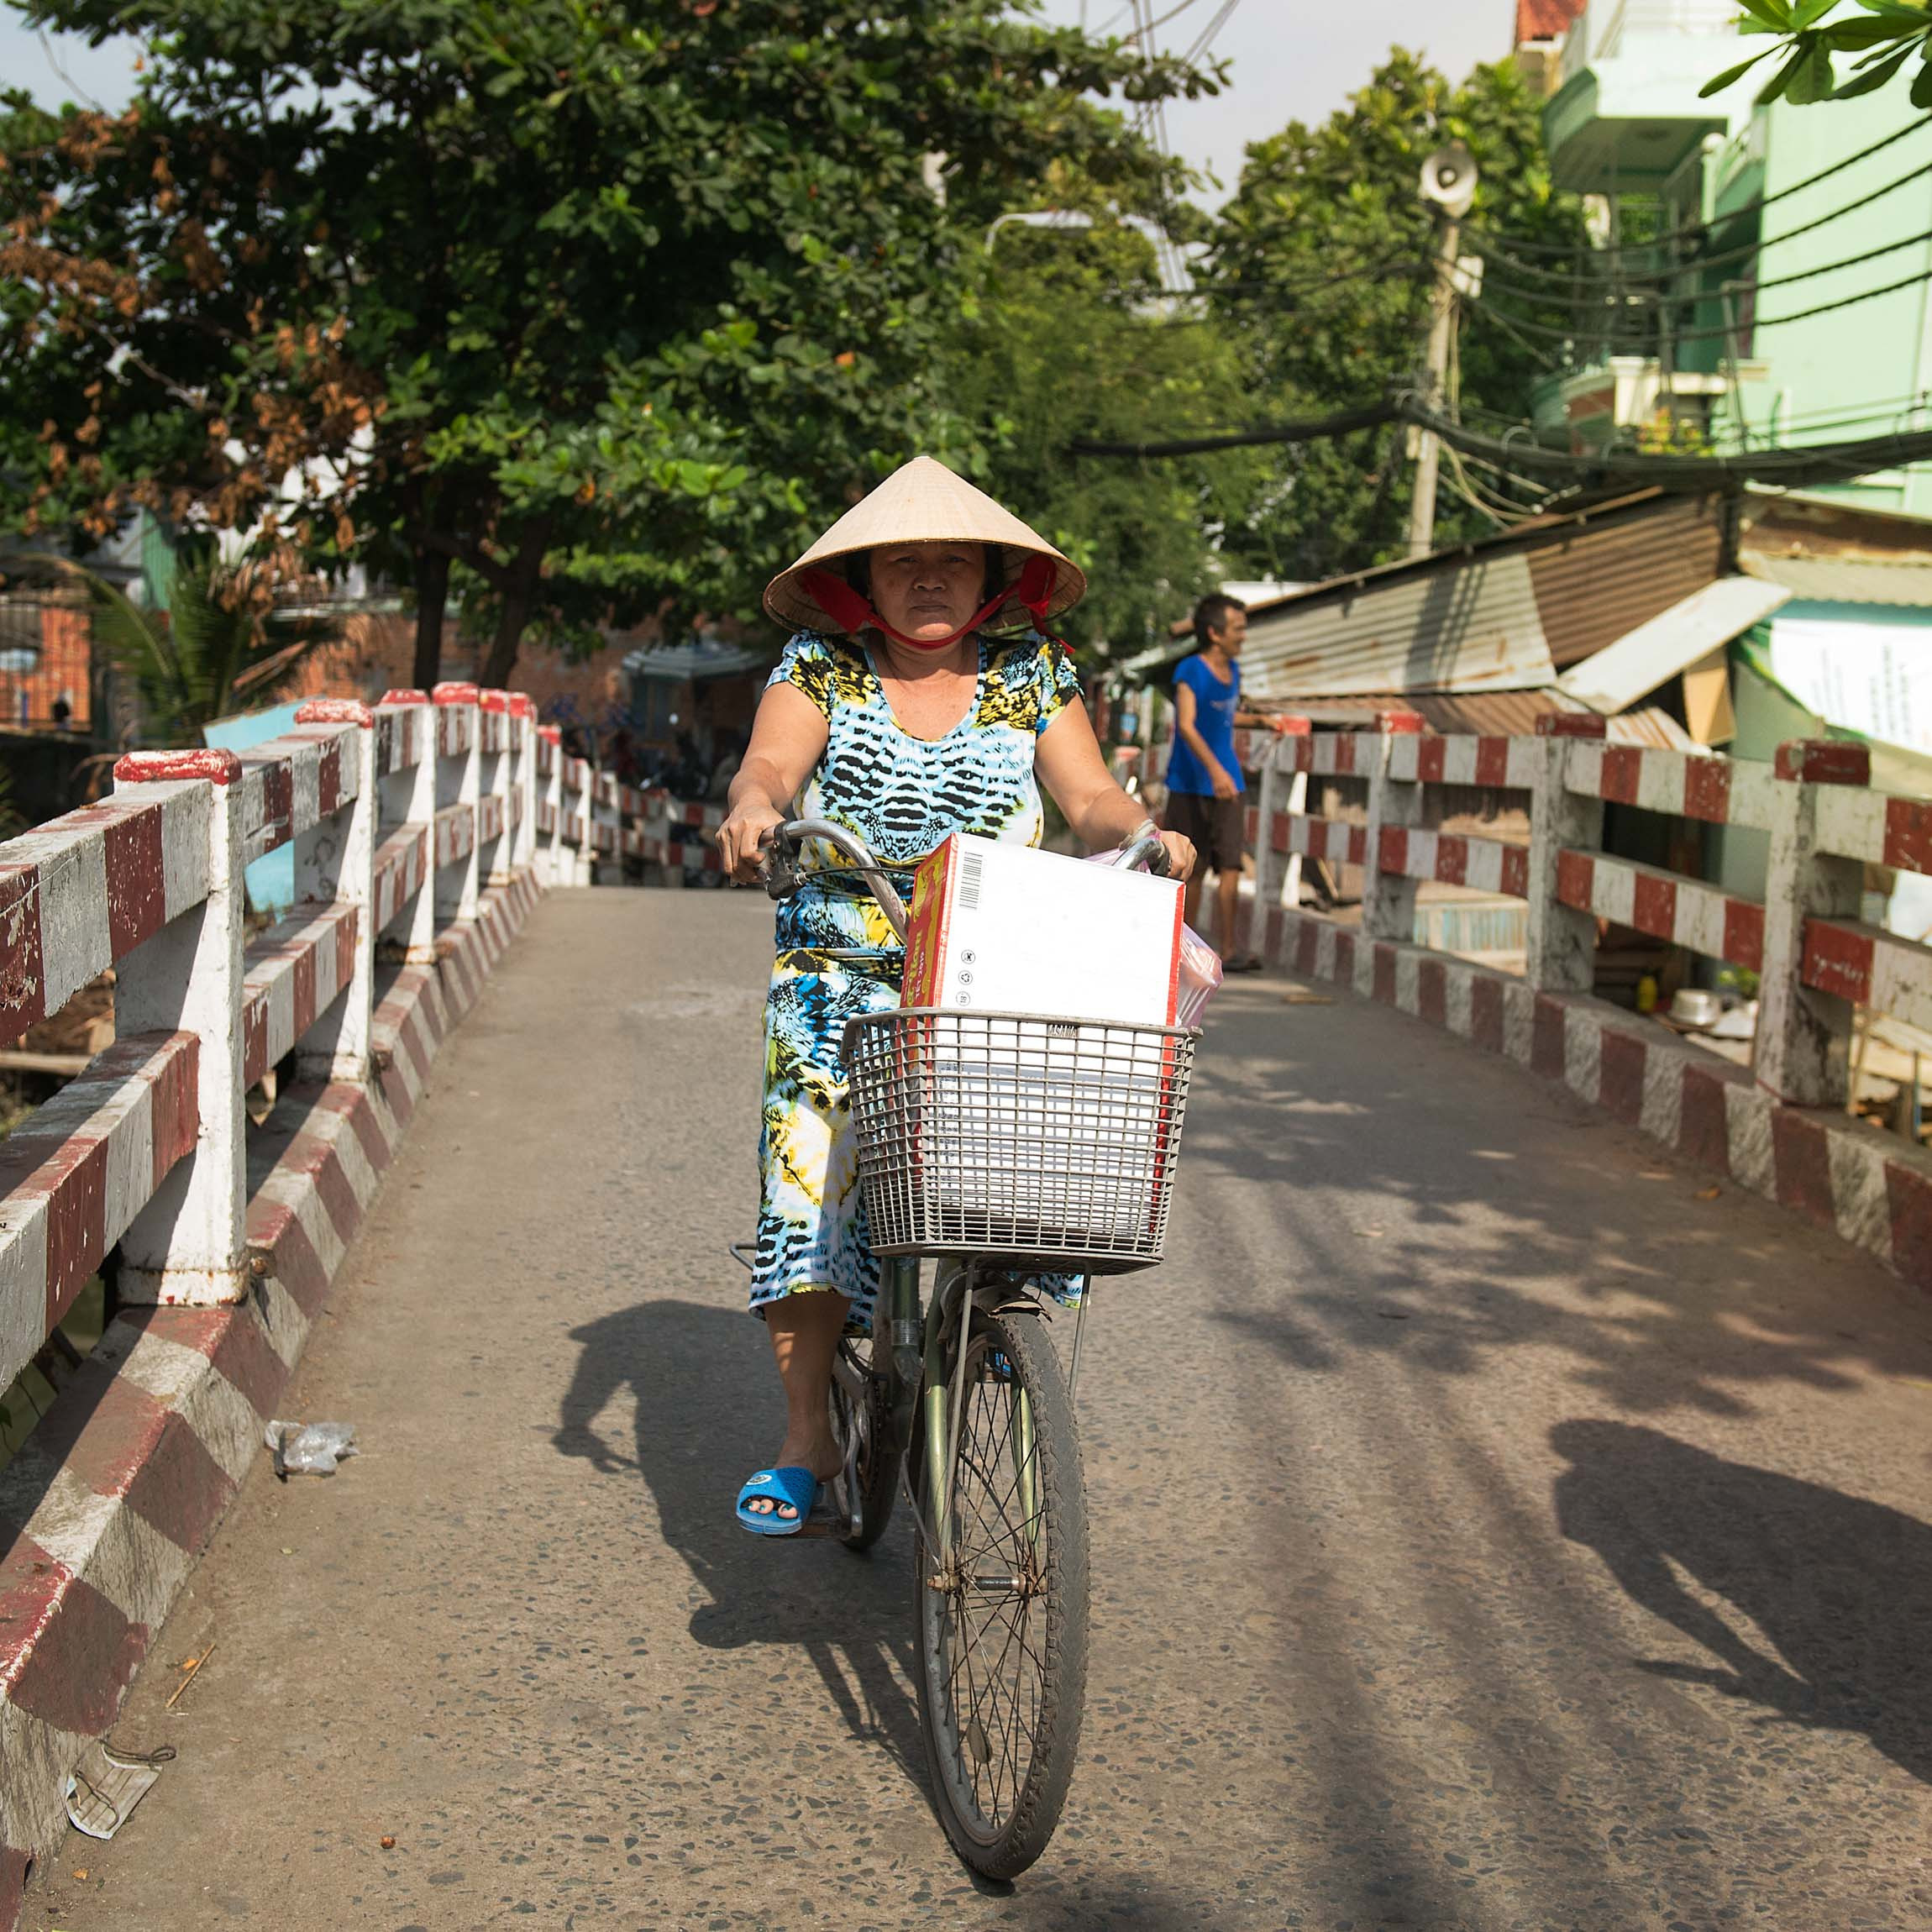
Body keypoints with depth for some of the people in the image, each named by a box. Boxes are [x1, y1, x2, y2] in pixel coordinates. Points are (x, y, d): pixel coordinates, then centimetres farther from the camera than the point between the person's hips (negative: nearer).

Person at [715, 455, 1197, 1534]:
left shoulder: (1031, 673, 9)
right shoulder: (820, 666, 5)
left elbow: (1092, 797, 3)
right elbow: (772, 760, -10)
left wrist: (1141, 833, -19)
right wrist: (754, 807, -34)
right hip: (837, 974, 0)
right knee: (812, 1183, -10)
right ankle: (808, 1438, 3)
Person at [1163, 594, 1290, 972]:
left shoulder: (1232, 671, 11)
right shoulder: (1190, 671, -12)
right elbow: (1187, 725, -23)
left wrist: (1260, 719, 17)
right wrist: (1214, 769, -34)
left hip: (1228, 784, 5)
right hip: (1191, 784, -5)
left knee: (1230, 868, -4)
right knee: (1192, 870, 3)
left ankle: (1229, 951, -5)